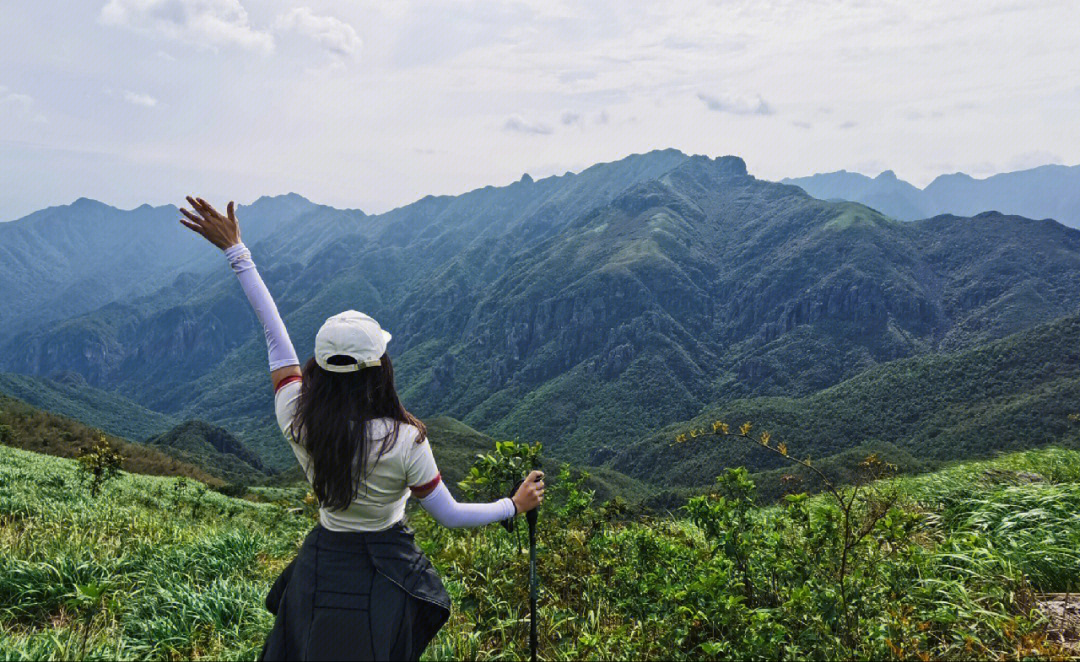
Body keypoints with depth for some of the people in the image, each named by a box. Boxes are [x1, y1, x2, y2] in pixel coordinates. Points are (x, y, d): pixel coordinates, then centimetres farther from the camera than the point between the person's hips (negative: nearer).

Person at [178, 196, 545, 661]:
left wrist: (235, 252, 4)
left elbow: (275, 336, -7)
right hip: (383, 575, -3)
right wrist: (515, 505, 1)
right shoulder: (404, 441, -26)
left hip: (320, 567, 3)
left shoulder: (296, 422, -19)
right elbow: (449, 515, -15)